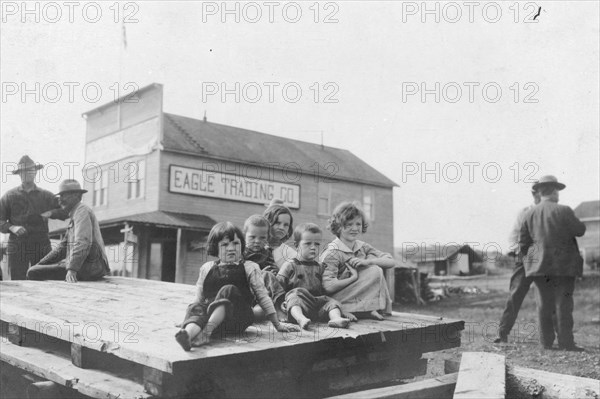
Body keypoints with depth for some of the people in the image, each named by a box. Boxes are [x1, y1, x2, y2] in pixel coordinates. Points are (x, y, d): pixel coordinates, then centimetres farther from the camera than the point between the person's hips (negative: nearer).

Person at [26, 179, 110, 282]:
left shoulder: (82, 211, -9)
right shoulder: (75, 215, 24)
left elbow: (83, 243, -25)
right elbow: (63, 246, 26)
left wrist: (72, 270, -35)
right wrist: (40, 264, 18)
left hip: (87, 268, -11)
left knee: (33, 273, -16)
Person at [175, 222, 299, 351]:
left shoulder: (249, 268, 15)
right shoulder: (207, 268, 20)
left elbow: (262, 296, 15)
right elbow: (199, 298, 23)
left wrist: (277, 325, 14)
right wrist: (188, 319, 14)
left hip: (239, 319, -2)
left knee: (228, 291, -30)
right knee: (195, 307, -30)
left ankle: (207, 331, -49)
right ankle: (188, 333, -64)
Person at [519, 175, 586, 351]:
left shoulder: (530, 214, 2)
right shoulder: (563, 211, -11)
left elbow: (523, 242, 5)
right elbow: (580, 230, -1)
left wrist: (529, 260, 18)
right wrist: (574, 220, 18)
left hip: (539, 265, 4)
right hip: (563, 264, -4)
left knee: (544, 304, 9)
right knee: (563, 304, 2)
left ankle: (546, 342, 12)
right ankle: (566, 343, 4)